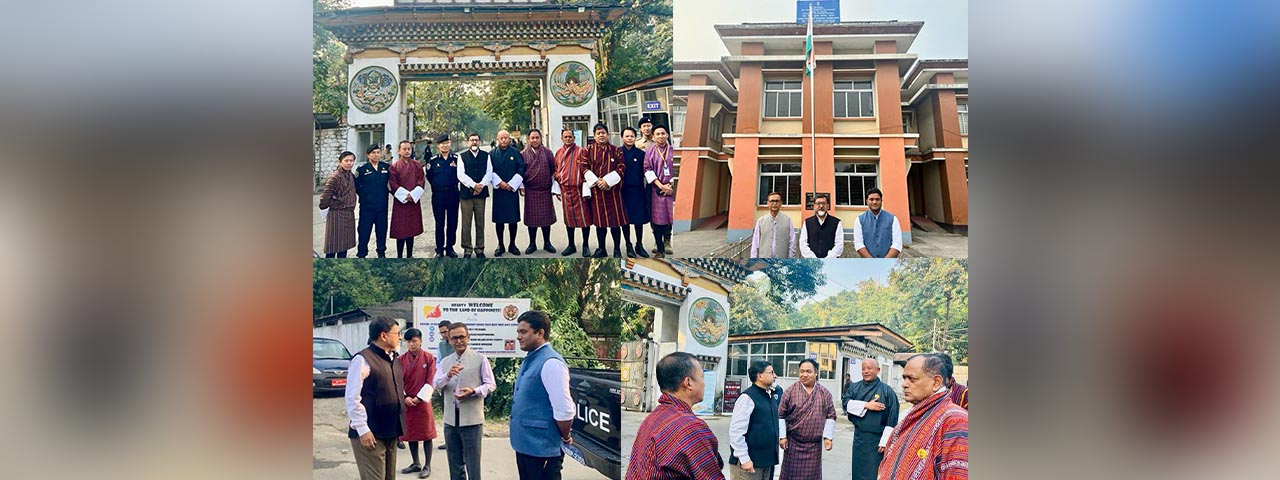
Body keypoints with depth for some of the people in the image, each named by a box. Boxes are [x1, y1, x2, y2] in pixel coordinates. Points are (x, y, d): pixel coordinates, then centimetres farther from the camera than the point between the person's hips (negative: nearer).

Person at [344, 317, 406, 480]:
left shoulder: (393, 359, 14)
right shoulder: (363, 359, -12)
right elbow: (352, 399, -15)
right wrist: (363, 430, -17)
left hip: (391, 432, 8)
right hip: (371, 434, -8)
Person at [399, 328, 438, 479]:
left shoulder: (429, 358, -6)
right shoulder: (401, 359, 2)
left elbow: (431, 381, -7)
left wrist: (419, 398, -12)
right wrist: (405, 398, -10)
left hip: (423, 402, -3)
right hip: (406, 402, 3)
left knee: (426, 434, 2)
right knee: (410, 434, 11)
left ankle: (427, 465, 11)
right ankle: (416, 463, 24)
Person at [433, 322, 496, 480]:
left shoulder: (480, 359, -2)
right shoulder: (445, 362, 11)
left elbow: (491, 385, -3)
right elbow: (436, 384, -1)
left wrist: (473, 391, -21)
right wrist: (448, 375, -21)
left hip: (472, 419, -4)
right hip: (450, 419, 5)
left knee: (472, 464, 0)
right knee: (455, 464, 15)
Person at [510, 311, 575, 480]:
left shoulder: (550, 363, -20)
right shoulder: (529, 360, 10)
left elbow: (564, 409, -22)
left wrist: (566, 438, -8)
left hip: (541, 448, -9)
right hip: (524, 444, 9)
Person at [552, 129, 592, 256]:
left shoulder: (580, 151, -5)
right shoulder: (558, 153, 10)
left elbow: (585, 170, -6)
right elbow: (556, 172, 18)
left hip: (578, 189, -5)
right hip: (565, 191, 5)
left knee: (584, 217, -1)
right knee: (568, 218, 11)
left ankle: (586, 245, 9)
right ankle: (571, 245, 20)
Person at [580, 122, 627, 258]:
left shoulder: (616, 150, 5)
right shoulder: (587, 150, 5)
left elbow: (622, 168, -2)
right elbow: (584, 168, -2)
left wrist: (607, 181, -13)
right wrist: (597, 182, -12)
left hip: (613, 189, -1)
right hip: (595, 189, 1)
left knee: (615, 221, -1)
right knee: (599, 220, 6)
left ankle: (617, 249, 8)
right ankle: (601, 249, 15)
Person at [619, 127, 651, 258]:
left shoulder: (641, 153, 3)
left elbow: (645, 173, 3)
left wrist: (647, 191, -3)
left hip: (638, 190, 1)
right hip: (623, 191, -1)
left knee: (639, 219, 4)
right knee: (625, 219, 5)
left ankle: (639, 245, 18)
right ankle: (628, 246, 17)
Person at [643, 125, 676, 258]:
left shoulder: (673, 151, 7)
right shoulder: (650, 153, 6)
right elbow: (648, 170, -2)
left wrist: (670, 185, -7)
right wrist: (661, 186, -11)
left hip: (672, 189, 0)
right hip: (656, 190, 0)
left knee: (671, 218, -8)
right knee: (658, 220, 1)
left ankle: (667, 241, 10)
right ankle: (660, 250, 7)